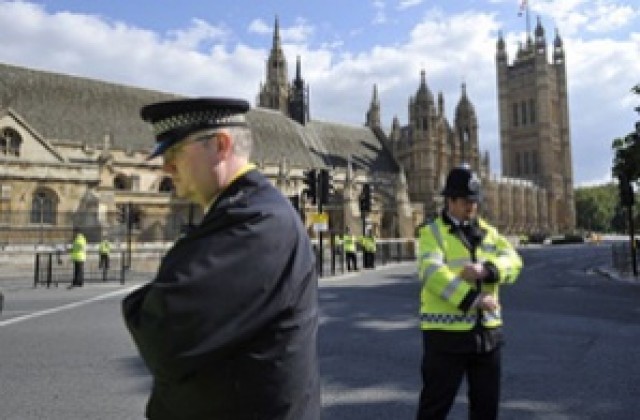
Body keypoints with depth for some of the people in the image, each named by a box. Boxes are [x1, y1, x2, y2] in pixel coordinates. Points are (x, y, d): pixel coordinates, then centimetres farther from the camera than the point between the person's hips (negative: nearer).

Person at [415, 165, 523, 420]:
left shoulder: (487, 232, 12)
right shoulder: (432, 233, -5)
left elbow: (513, 262, -1)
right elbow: (433, 273, -21)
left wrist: (485, 270, -21)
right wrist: (473, 299, -27)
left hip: (487, 330, 5)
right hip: (447, 332, -5)